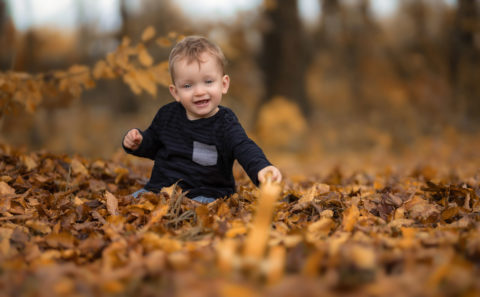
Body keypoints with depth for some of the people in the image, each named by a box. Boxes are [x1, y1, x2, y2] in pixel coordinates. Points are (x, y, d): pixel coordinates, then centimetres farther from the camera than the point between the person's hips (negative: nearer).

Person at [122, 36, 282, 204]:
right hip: (159, 188, 5)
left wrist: (261, 168, -49)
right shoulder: (167, 114, 6)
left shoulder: (225, 125, -10)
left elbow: (245, 150, -27)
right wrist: (138, 143, 0)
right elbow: (152, 143, 24)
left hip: (203, 195, -5)